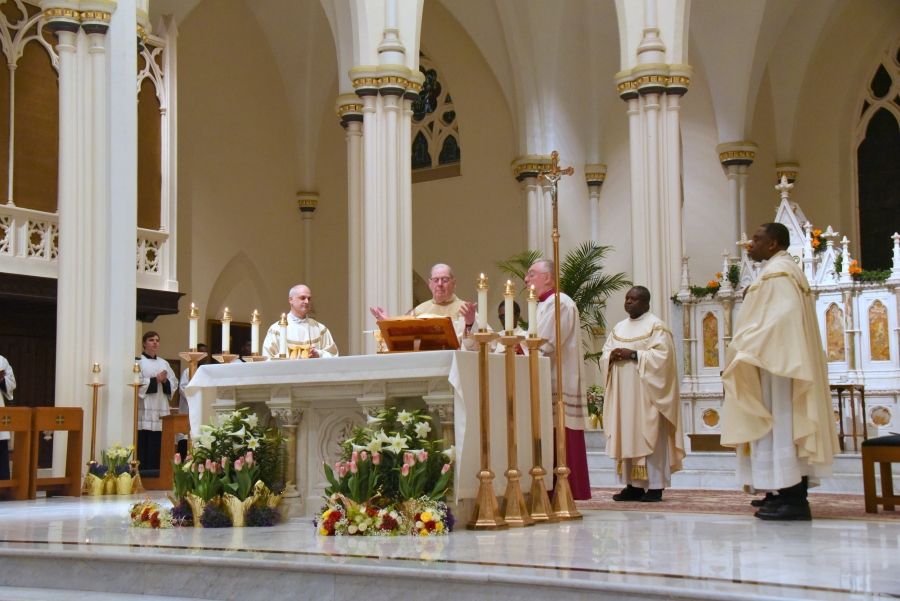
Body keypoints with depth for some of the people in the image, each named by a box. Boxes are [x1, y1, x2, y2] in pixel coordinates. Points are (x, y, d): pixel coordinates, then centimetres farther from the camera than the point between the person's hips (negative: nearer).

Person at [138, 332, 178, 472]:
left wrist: (165, 381, -6)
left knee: (157, 448, 1)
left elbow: (174, 383, 14)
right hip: (144, 411, -5)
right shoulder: (138, 362, 1)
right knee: (143, 448, -8)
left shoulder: (164, 363, 18)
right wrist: (155, 380, -12)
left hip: (160, 412, 5)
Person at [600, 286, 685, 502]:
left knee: (648, 436, -7)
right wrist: (611, 356, -8)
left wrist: (634, 355, -19)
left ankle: (655, 486, -5)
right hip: (623, 393, 6)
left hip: (646, 393, -6)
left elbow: (663, 355, -13)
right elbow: (604, 355, 15)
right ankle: (633, 485, 6)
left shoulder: (656, 326, -2)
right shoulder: (618, 328, 18)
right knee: (627, 437, 3)